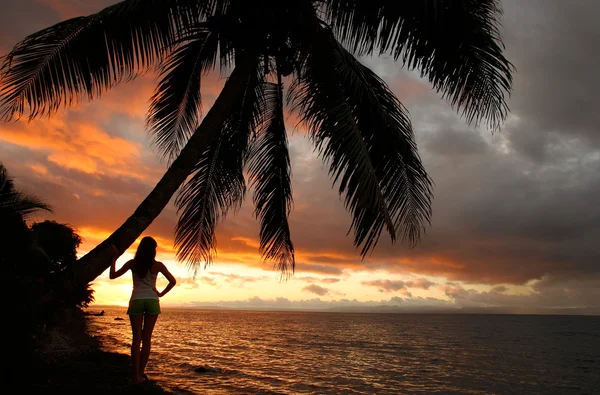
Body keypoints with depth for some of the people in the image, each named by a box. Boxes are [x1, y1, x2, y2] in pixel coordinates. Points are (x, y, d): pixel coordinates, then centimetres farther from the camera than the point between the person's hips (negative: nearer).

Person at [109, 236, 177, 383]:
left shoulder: (132, 263, 0)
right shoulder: (157, 265, -1)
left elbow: (112, 275, 8)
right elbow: (173, 281, -2)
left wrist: (114, 258, 16)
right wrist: (161, 294, 8)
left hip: (136, 301, 1)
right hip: (152, 301, 0)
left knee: (136, 338, 3)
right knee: (146, 338, 6)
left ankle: (135, 375, 1)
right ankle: (140, 373, 7)